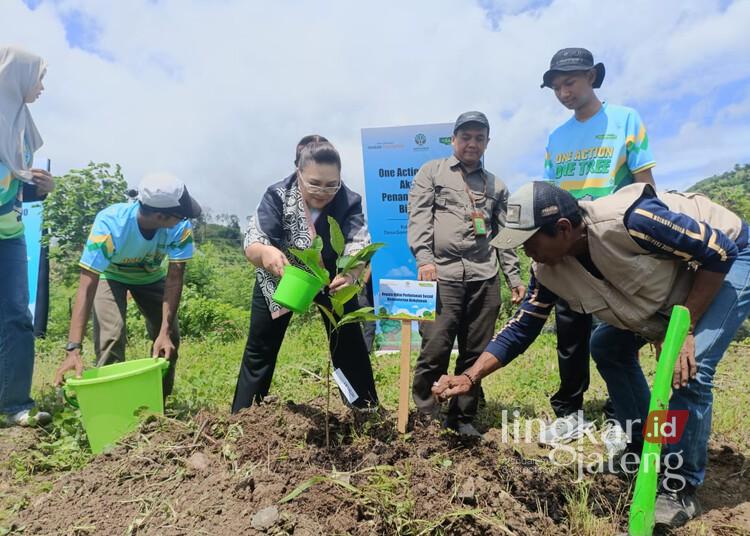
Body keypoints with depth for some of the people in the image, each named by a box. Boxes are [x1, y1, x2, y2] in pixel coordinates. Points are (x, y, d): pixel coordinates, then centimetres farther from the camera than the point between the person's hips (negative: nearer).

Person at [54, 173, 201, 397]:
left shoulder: (180, 227, -34)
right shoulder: (109, 224, -41)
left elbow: (174, 279, -31)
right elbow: (87, 287, -43)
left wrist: (165, 331, -40)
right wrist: (74, 349, -50)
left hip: (152, 276, 3)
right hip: (111, 275, -2)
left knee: (169, 339, -4)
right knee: (111, 336, -22)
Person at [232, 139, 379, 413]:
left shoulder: (349, 201, -25)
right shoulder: (277, 195, -27)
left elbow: (358, 245, -38)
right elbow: (252, 244, -36)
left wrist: (350, 272, -62)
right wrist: (265, 252, -60)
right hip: (280, 278, 0)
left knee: (350, 346, 3)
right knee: (259, 349, 6)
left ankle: (367, 410, 20)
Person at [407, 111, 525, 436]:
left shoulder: (496, 186, 21)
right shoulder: (431, 172, 11)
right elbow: (418, 217, -1)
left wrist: (514, 277, 13)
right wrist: (424, 258, -15)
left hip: (485, 280, 4)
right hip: (442, 275, -3)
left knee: (476, 354, 5)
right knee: (434, 351, -7)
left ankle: (463, 418, 19)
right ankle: (424, 416, 12)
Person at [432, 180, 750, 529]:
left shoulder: (631, 220, -40)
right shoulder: (549, 269, -18)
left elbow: (720, 251, -28)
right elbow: (521, 329, -10)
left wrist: (684, 329, -29)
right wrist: (470, 377, -18)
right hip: (673, 277, 7)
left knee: (688, 369, -22)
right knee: (607, 347, 5)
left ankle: (681, 488, -1)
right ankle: (644, 450, 21)